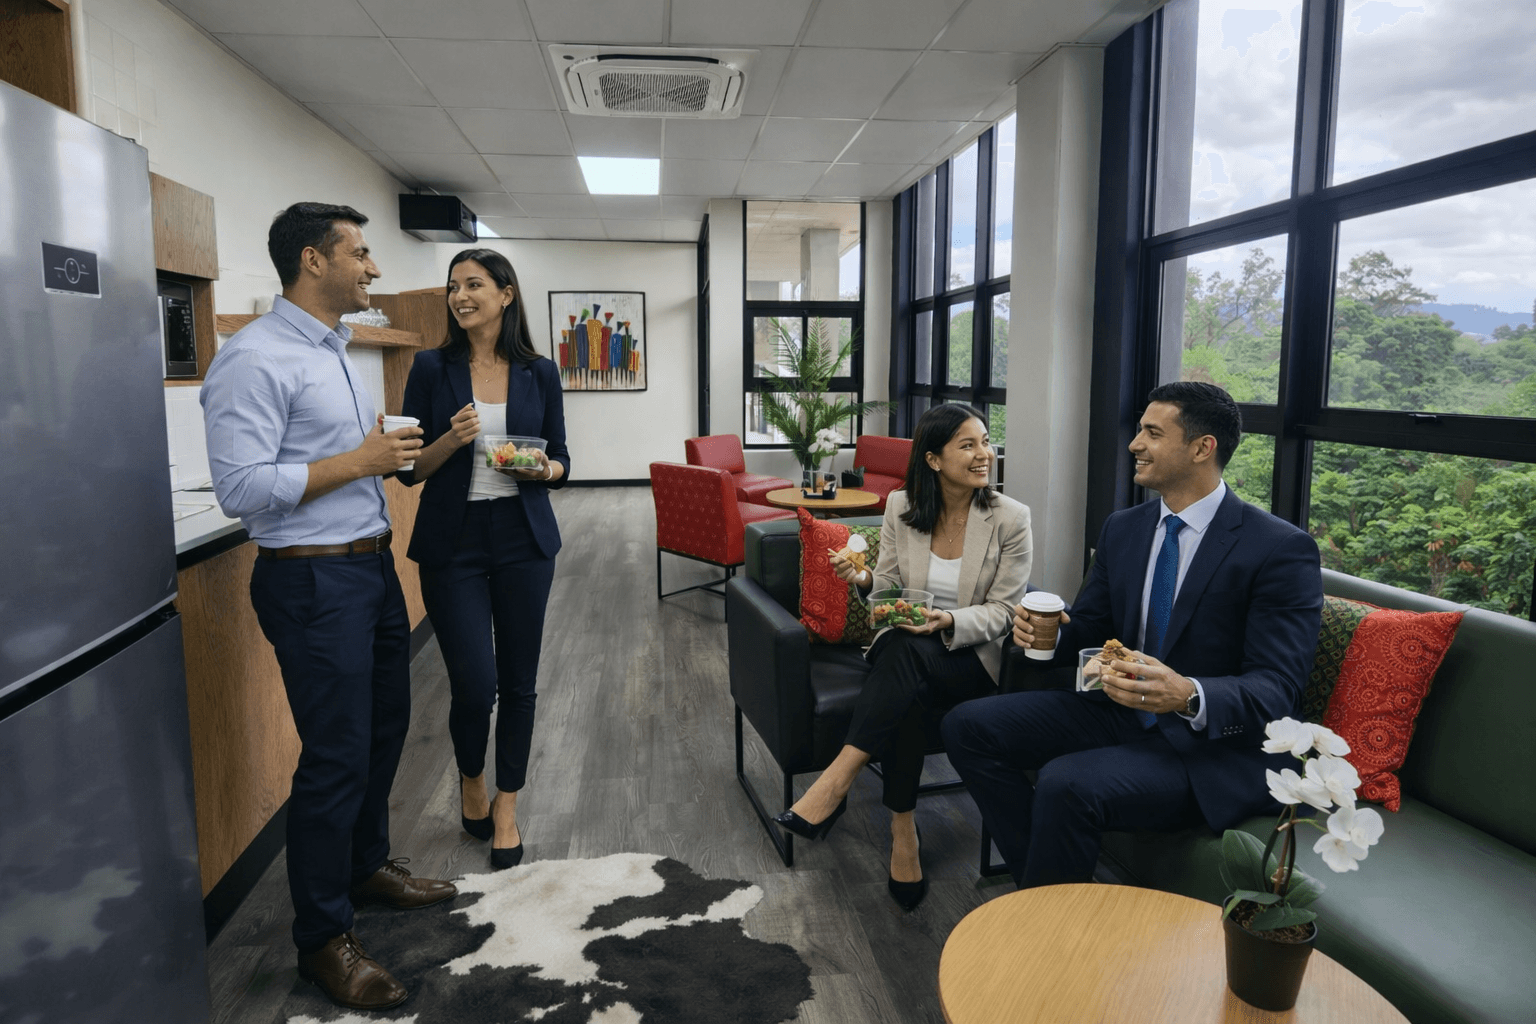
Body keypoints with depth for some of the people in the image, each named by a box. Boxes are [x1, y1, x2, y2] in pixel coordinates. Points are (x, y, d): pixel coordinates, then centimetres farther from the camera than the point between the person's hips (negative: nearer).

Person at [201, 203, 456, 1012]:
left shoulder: (335, 351, 13)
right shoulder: (255, 359, -17)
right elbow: (241, 488, -23)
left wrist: (391, 453, 5)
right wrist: (359, 461, -20)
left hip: (373, 565, 9)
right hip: (314, 580, -9)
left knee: (384, 726, 20)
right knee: (336, 755, 0)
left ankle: (367, 864, 41)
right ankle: (322, 939, 18)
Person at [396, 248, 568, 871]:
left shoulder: (538, 372, 3)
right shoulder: (432, 368, 0)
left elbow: (561, 461, 8)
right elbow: (409, 468, -1)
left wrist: (544, 469, -14)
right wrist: (452, 440, -19)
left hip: (524, 539, 2)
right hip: (453, 543, -1)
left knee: (518, 682, 7)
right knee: (475, 685, -3)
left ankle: (506, 807, 27)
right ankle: (470, 781, 30)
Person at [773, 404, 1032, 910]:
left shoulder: (1010, 518, -6)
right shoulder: (900, 506, 1)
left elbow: (1002, 611, -5)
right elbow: (889, 585, 6)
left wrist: (949, 620, -24)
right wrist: (865, 580, -18)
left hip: (971, 658, -2)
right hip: (903, 648, 2)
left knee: (909, 652, -37)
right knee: (908, 698, -35)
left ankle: (836, 783, -33)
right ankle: (903, 830, -24)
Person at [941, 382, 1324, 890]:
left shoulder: (1282, 550, -13)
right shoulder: (1122, 529, 7)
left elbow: (1275, 691, -18)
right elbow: (1088, 629, 15)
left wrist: (1187, 696, -39)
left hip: (1216, 744, -7)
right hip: (1120, 711, 7)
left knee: (1068, 785, -32)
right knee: (968, 726, -8)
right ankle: (1048, 883, 0)